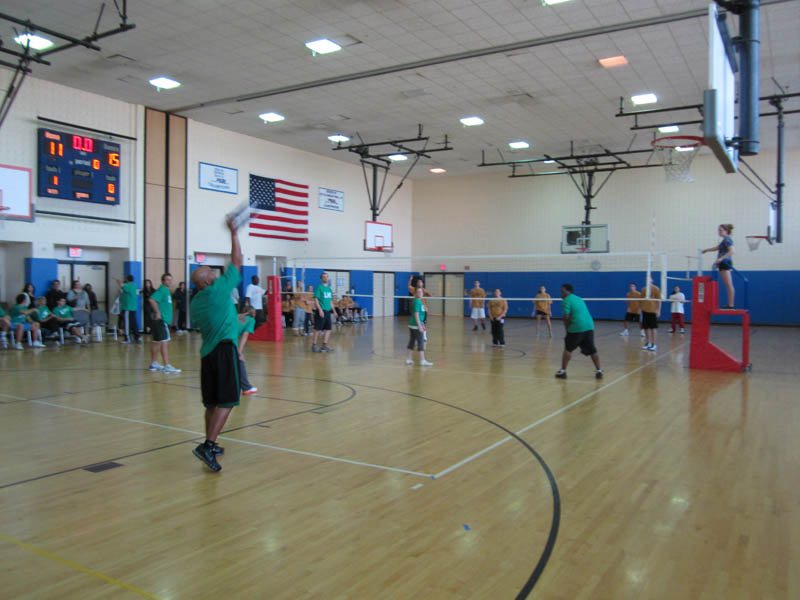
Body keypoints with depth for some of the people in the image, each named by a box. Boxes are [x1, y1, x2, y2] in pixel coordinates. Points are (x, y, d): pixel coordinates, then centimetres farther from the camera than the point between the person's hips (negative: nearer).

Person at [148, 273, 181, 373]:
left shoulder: (166, 290, 18)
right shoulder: (162, 290, -13)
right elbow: (151, 299, -27)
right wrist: (158, 312, -23)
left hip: (164, 320, 10)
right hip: (161, 320, -10)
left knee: (157, 342, 16)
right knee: (164, 342, -11)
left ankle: (154, 364, 26)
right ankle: (167, 366, -13)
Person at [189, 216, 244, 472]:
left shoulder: (194, 303, 12)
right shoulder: (220, 288, -5)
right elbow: (237, 260, 1)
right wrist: (233, 233, 9)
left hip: (207, 352, 7)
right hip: (225, 349, -7)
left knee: (212, 403, 14)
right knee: (226, 402, -7)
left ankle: (210, 446, 21)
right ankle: (208, 446, -16)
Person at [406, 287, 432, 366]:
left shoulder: (419, 301, 15)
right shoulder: (417, 302, -14)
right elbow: (416, 315, -19)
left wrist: (423, 325, 28)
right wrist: (419, 326, -22)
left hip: (412, 325, 9)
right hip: (416, 326, -9)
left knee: (412, 342, 12)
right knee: (421, 342, -5)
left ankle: (408, 359, 17)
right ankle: (422, 361, -3)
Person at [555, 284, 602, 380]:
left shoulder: (566, 301, -2)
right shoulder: (579, 299, 22)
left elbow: (566, 317, -9)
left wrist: (568, 329, 5)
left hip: (576, 328, -6)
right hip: (589, 327, 6)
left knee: (568, 349, 6)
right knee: (592, 350, 12)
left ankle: (563, 371, 7)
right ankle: (599, 371, 14)